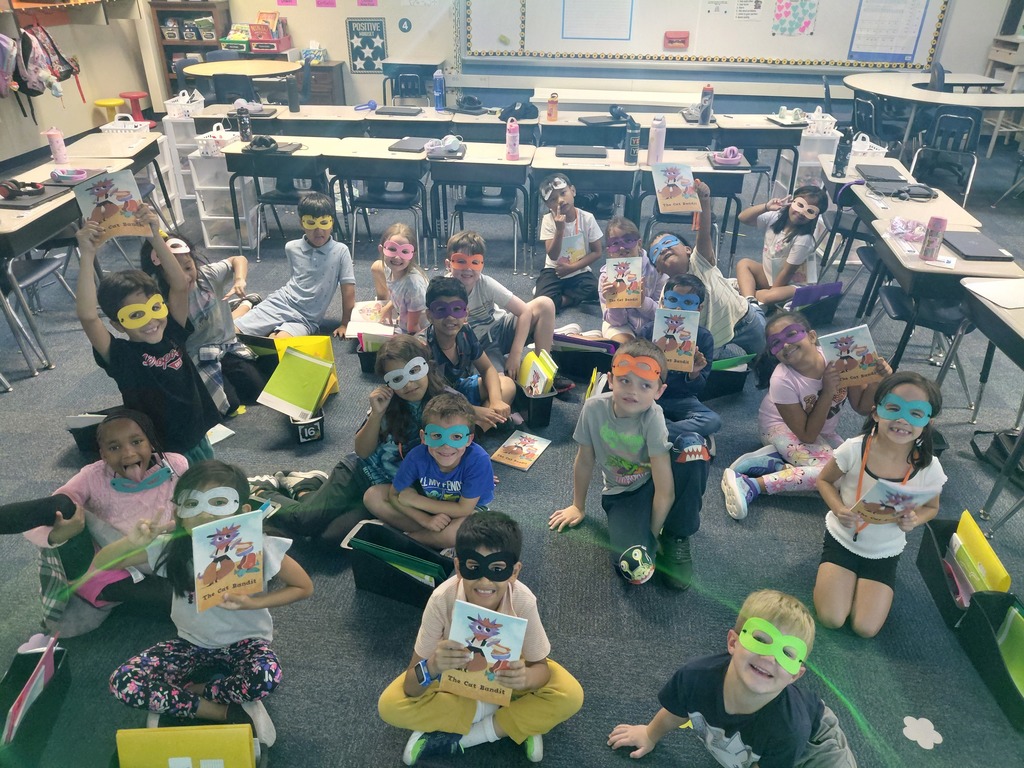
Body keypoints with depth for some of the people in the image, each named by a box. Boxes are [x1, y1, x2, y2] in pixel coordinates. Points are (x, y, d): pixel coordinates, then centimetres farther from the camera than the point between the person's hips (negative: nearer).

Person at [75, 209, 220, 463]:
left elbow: (180, 285, -10)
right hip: (160, 453, -5)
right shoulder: (120, 357, -17)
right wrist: (87, 255, -33)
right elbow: (87, 316, -32)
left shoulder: (172, 334, -5)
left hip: (198, 440, 5)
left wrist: (155, 238, -18)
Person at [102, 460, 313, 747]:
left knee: (266, 676, -35)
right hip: (193, 642, 3)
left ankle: (170, 701, -9)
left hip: (243, 641, -3)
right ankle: (230, 711, -13)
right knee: (123, 683, -19)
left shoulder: (258, 548, -25)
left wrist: (251, 603, -25)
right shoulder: (170, 547, -18)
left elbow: (304, 587, -12)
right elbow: (101, 564, -9)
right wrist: (133, 541, -32)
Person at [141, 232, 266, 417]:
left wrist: (240, 280, -14)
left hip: (227, 345, 4)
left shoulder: (208, 275, -8)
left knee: (259, 389, -8)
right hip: (197, 359, -4)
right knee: (229, 403, -20)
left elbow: (238, 259, 4)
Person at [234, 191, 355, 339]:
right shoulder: (292, 248, 5)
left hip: (305, 319, -4)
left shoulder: (340, 251, -7)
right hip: (279, 303, 4)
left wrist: (345, 324, -5)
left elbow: (348, 290, -5)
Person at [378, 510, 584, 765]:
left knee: (570, 696, -24)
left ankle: (458, 738, -15)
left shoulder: (523, 601, -34)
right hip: (454, 672, 0)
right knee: (390, 706, -24)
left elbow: (540, 666, -20)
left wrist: (526, 678, -45)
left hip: (507, 668, 0)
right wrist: (431, 667, -52)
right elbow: (411, 688, -29)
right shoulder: (442, 600, -35)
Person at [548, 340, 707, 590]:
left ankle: (675, 537, -9)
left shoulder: (653, 419, -27)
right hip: (621, 494, 0)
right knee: (635, 566, -30)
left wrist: (654, 533, -18)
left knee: (693, 452, -34)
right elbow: (585, 460, -3)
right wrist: (578, 506, 8)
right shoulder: (594, 408, -19)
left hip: (651, 485, 0)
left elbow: (665, 491, -25)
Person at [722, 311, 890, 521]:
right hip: (782, 426, -6)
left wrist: (876, 380, -30)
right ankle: (751, 485, -30)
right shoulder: (783, 380, -30)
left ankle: (772, 460, -14)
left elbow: (862, 408, -11)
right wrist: (827, 392, -34)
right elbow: (807, 435, -26)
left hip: (823, 430, 6)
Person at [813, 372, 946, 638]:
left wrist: (914, 519, -23)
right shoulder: (854, 449, -25)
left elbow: (931, 507, 1)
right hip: (842, 539, -1)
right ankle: (830, 572, 20)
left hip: (884, 553, 1)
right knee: (831, 619, -9)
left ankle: (860, 578, 24)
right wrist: (838, 508, -25)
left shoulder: (928, 467, -21)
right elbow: (824, 480, -6)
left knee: (865, 628, -3)